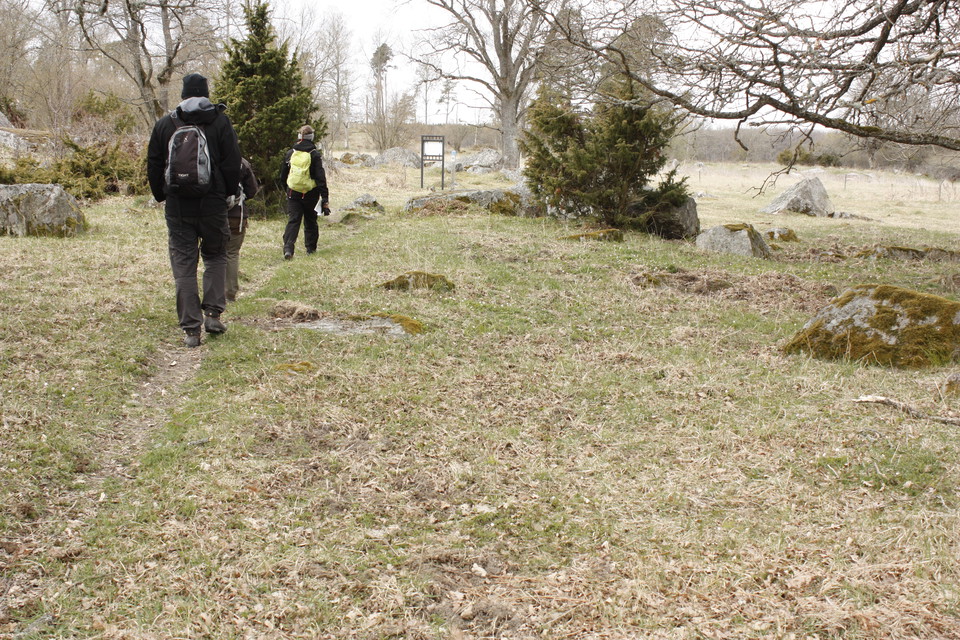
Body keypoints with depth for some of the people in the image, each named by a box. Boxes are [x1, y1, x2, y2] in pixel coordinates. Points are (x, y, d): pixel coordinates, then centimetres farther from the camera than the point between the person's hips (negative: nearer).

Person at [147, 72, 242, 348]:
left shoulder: (164, 124, 6)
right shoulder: (220, 121, 0)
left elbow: (153, 165, 9)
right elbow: (232, 162, -2)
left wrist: (161, 197, 19)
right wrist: (230, 193, 10)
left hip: (177, 205, 1)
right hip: (212, 203, -1)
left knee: (183, 265, 4)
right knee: (215, 256, 17)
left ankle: (191, 328, 1)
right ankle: (212, 313, 4)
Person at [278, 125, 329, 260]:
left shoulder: (290, 153, 3)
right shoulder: (315, 154, -8)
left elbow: (283, 176, 11)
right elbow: (321, 178, -12)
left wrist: (286, 190, 27)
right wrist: (325, 199, -11)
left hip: (293, 193, 2)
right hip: (310, 194, -2)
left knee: (293, 221, -1)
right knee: (310, 221, 14)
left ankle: (288, 248, -19)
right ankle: (310, 248, 19)